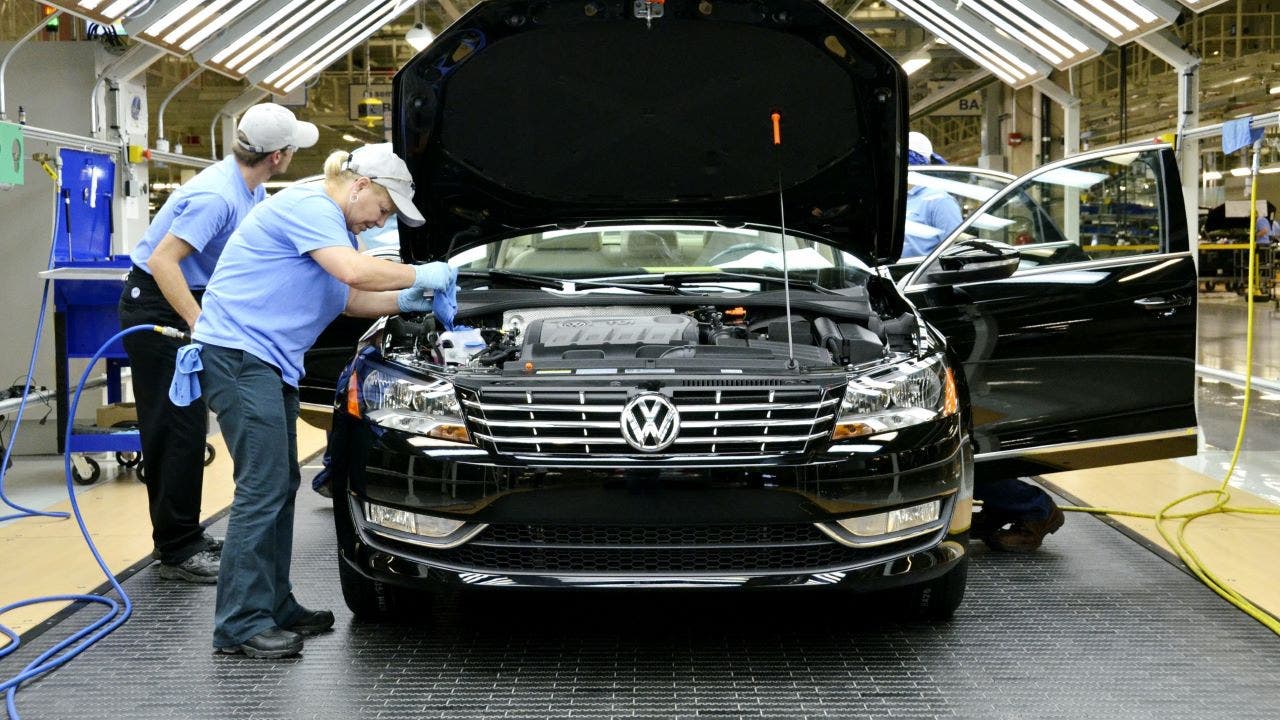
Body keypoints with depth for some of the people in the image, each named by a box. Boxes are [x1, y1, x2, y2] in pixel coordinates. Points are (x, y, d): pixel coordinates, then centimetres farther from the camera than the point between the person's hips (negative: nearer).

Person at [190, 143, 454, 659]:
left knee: (281, 485, 12)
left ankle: (275, 606, 20)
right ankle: (239, 624, -8)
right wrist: (420, 275, -13)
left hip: (271, 361, 11)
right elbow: (354, 271, -26)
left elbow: (347, 298, 24)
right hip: (237, 352, -11)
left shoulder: (333, 224, 20)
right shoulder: (308, 207, -13)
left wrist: (403, 301, 10)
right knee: (262, 487, -12)